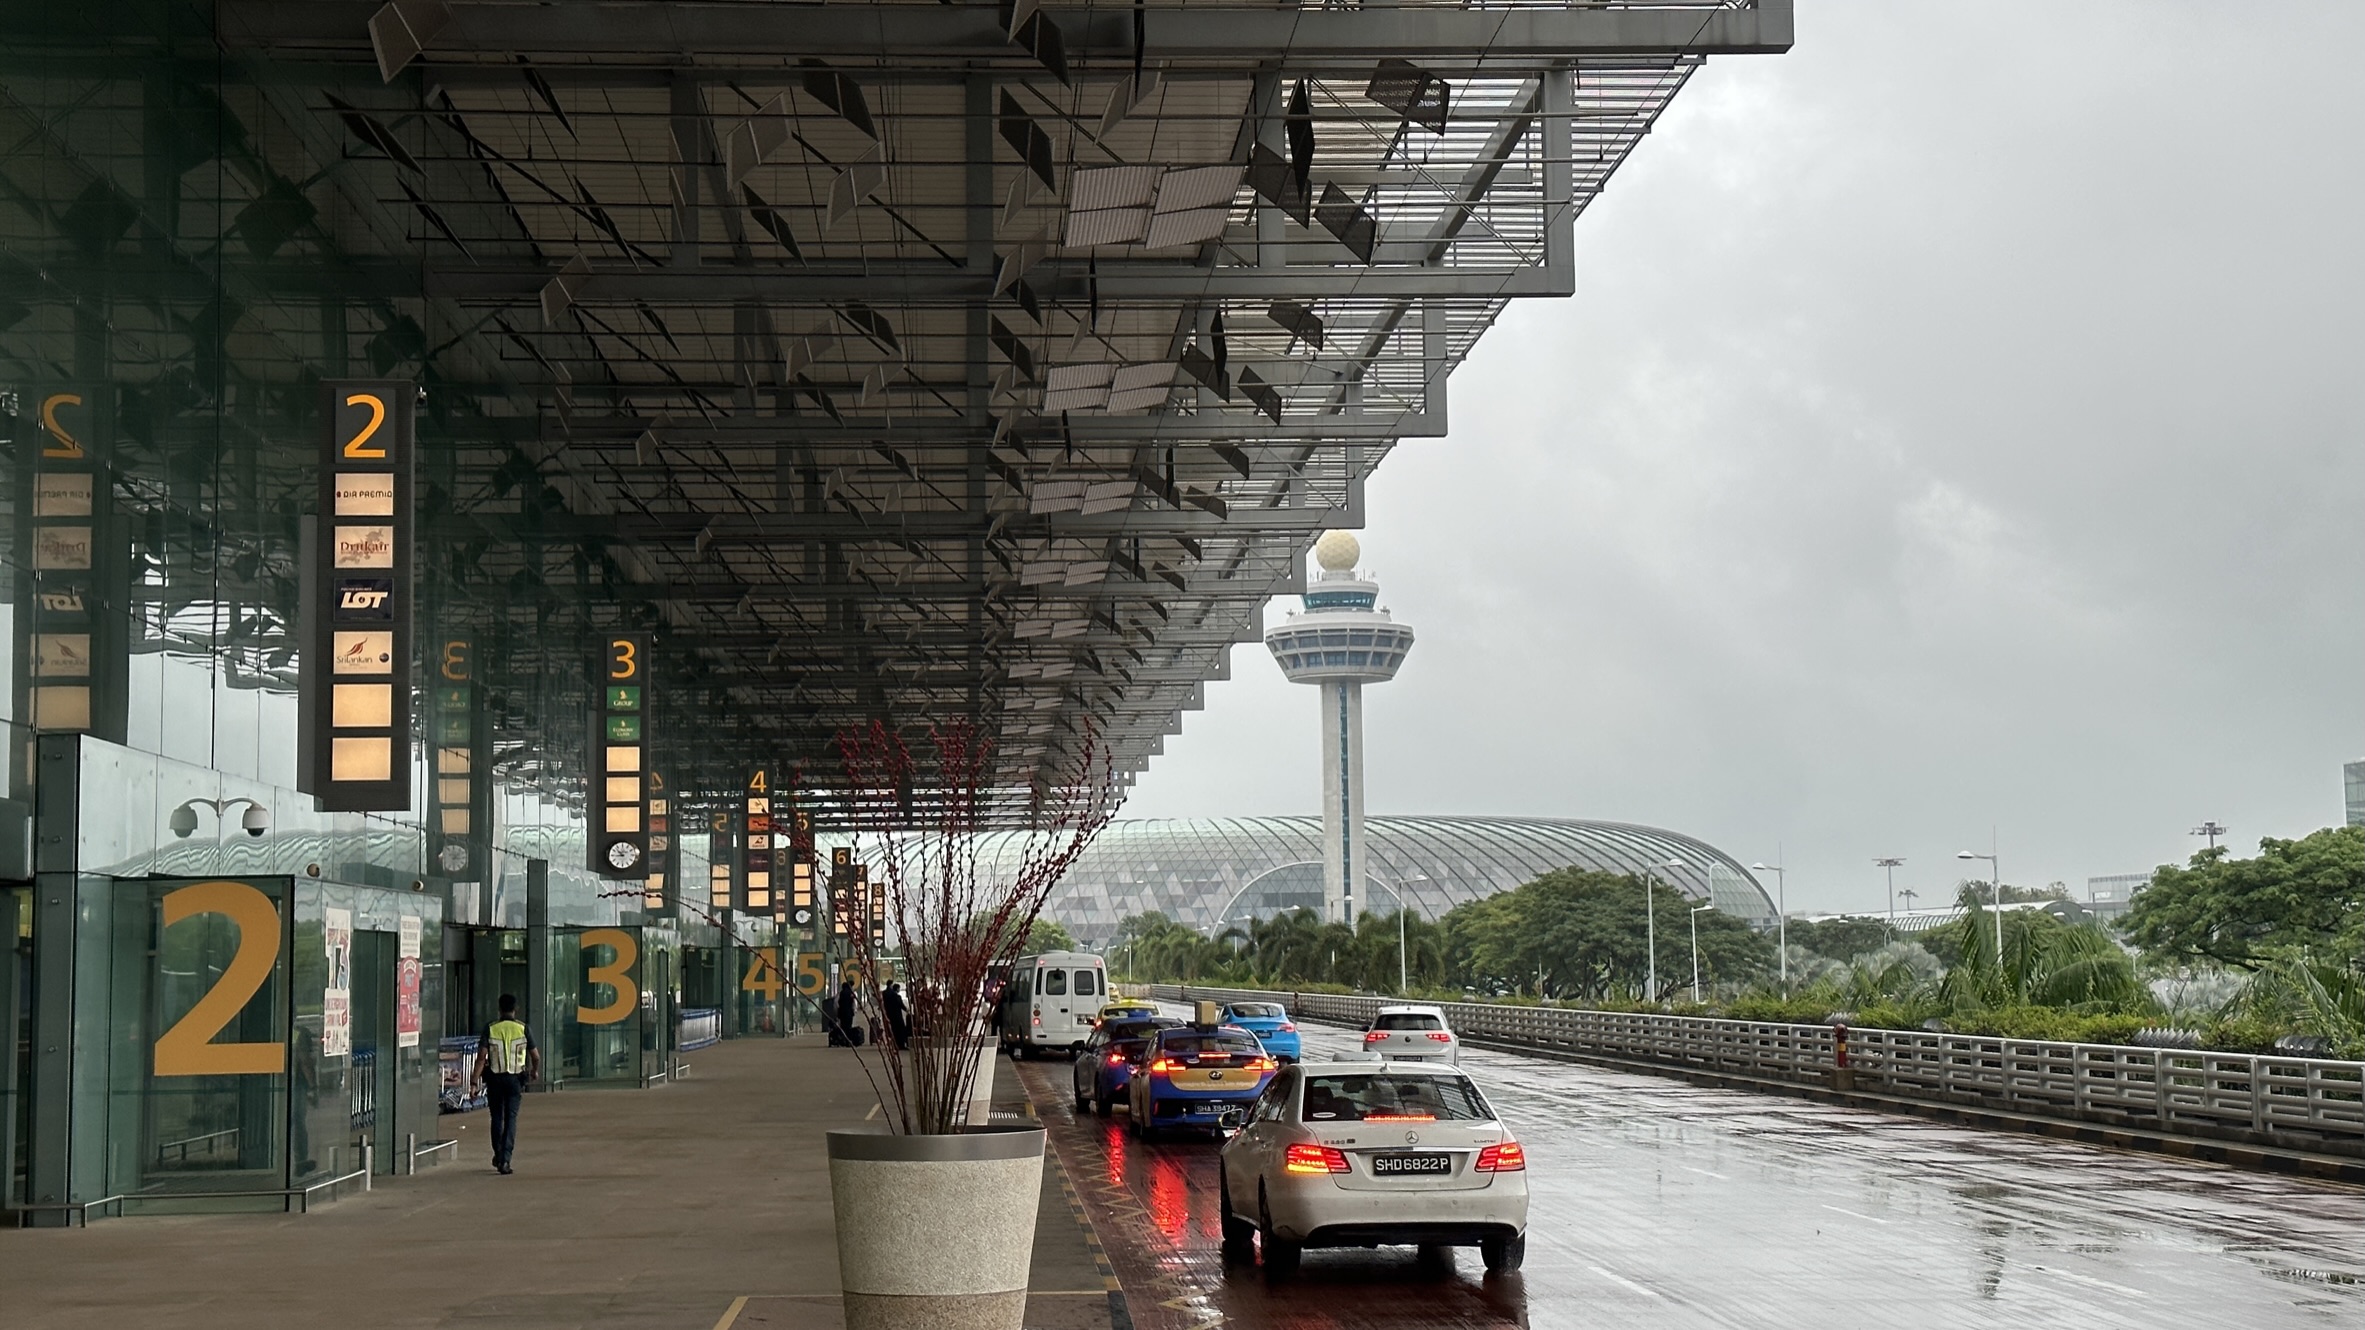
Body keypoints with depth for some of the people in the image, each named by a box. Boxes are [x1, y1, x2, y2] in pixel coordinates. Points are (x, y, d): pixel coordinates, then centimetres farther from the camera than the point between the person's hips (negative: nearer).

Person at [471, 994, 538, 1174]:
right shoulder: (523, 1029, -3)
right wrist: (535, 1071, 21)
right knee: (511, 1118, 0)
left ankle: (498, 1155, 27)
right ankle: (505, 1159, -11)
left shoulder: (490, 1029, -3)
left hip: (494, 1078, 1)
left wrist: (475, 1078, -9)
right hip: (516, 1078, -1)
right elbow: (535, 1056, 1)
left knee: (497, 1117, 16)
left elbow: (481, 1056, -11)